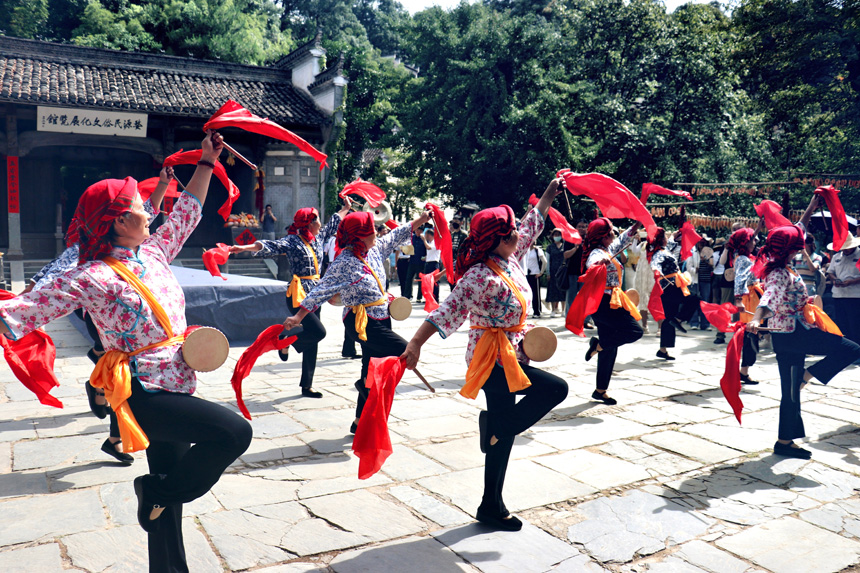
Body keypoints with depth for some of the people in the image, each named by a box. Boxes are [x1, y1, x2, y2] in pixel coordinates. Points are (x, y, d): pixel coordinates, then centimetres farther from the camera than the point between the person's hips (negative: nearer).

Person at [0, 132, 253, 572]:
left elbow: (187, 213, 20)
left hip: (173, 389, 8)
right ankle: (155, 492, 2)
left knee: (169, 501, 16)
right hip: (144, 393, -8)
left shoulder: (153, 253, 8)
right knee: (234, 432, -21)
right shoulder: (92, 277, -13)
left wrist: (207, 163, 22)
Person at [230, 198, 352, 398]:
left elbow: (333, 223, 28)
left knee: (313, 341, 8)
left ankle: (306, 386, 17)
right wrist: (243, 248, -33)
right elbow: (268, 247, -20)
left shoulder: (318, 238, 12)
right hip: (298, 294, -8)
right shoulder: (292, 241, -8)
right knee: (318, 332, -18)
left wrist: (346, 208, 40)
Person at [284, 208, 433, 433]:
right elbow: (321, 291, -18)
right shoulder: (344, 263, -18)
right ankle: (366, 384, 7)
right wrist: (298, 317, -21)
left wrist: (421, 220, 19)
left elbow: (396, 236, 19)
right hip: (362, 323, -8)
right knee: (405, 351, -12)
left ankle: (360, 422, 25)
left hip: (380, 320, 8)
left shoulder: (374, 250, 4)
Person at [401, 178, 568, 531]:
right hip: (493, 362, -9)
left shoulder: (510, 260, 4)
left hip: (508, 358, 9)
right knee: (556, 389, -8)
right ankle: (495, 427, 4)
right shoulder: (479, 277, -22)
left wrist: (549, 194, 26)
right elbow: (447, 311, -27)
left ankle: (492, 507, 26)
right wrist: (415, 344, -32)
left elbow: (532, 227, 20)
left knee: (503, 436, 14)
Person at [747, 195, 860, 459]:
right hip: (794, 333, -9)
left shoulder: (779, 267, 7)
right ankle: (806, 377, -2)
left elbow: (798, 230, 19)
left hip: (786, 335, 9)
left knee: (791, 391, 12)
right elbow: (768, 297, -39)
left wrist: (811, 208, 21)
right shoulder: (779, 275, -19)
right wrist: (756, 319, -56)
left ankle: (785, 442, 17)